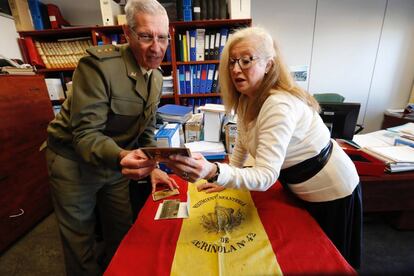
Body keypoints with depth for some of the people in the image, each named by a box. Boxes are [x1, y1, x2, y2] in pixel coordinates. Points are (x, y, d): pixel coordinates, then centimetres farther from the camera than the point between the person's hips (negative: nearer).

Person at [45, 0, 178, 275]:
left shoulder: (157, 78, -2)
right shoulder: (98, 64, -24)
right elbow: (85, 134, -26)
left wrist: (152, 167, -3)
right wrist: (120, 157, -46)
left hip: (116, 161, 6)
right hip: (75, 161, -5)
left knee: (122, 231, 19)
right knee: (80, 240, 12)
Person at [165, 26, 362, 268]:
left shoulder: (280, 106, -35)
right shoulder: (246, 98, -7)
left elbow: (266, 176, -40)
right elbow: (244, 143, 3)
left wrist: (214, 172, -55)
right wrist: (226, 180, 1)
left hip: (331, 192, -7)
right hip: (301, 189, 8)